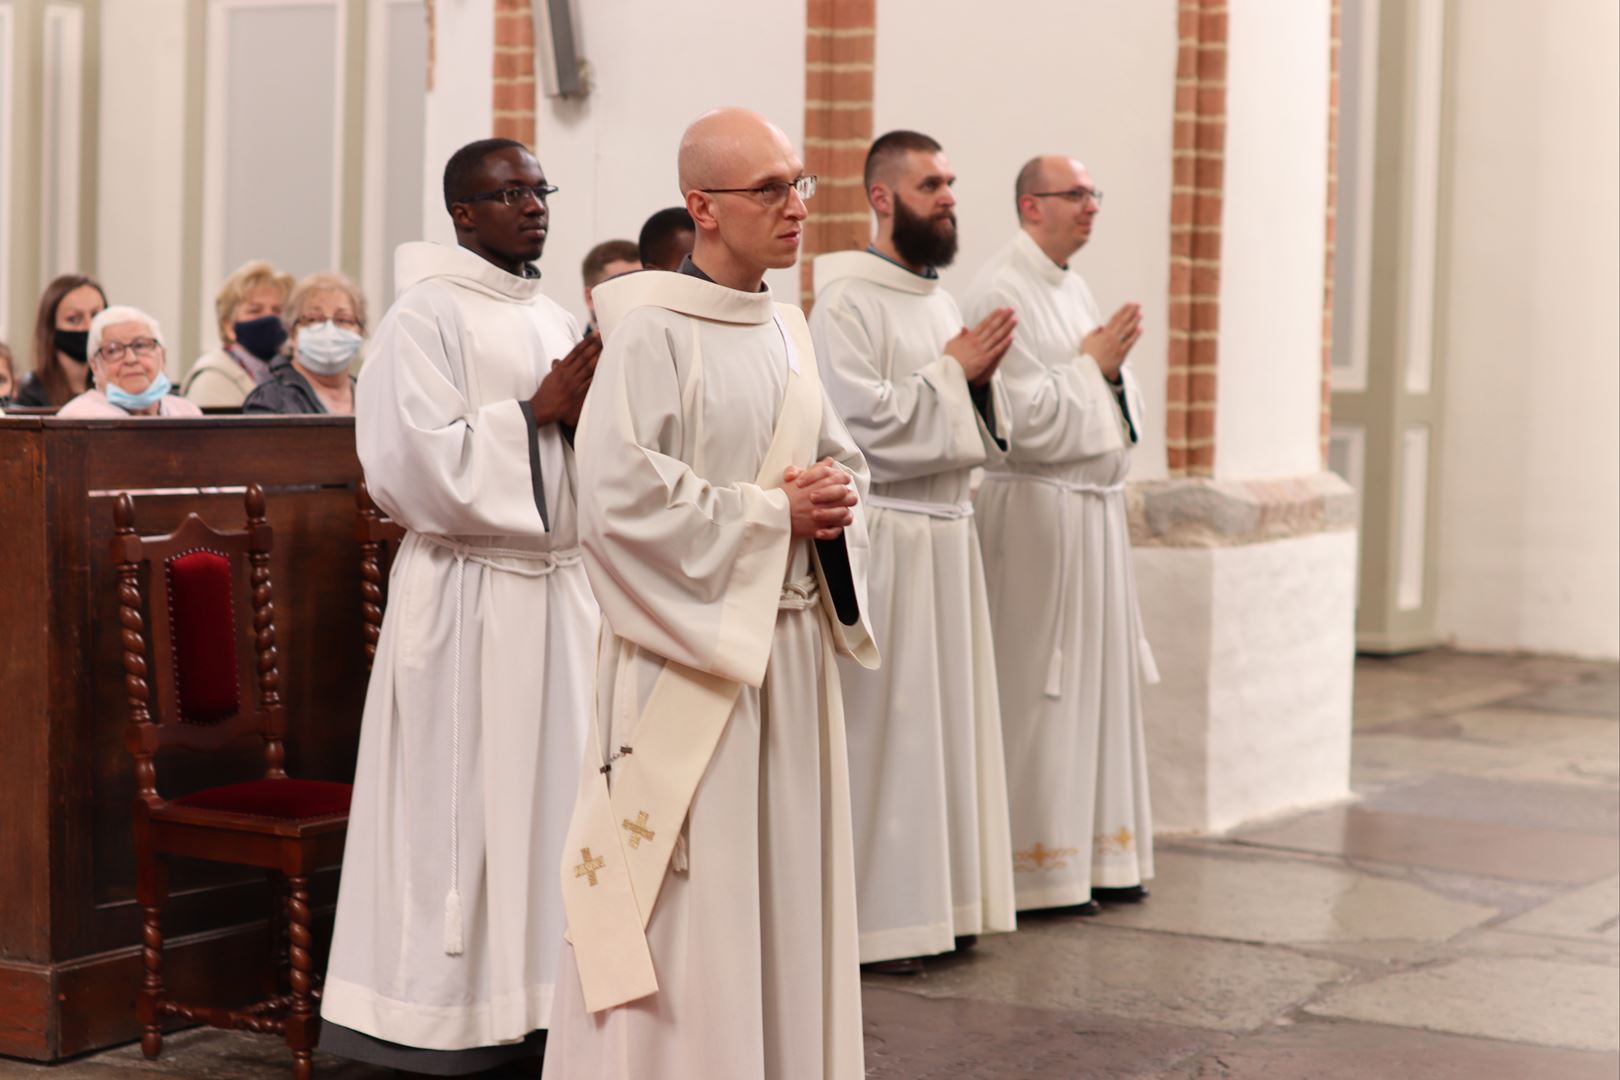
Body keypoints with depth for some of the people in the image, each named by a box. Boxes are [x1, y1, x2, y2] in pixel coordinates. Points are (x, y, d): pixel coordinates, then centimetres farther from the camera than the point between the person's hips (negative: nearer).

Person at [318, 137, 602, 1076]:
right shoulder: (427, 317, -8)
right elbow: (416, 461, -16)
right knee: (468, 798, -1)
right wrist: (536, 413, -16)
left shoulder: (556, 320, 14)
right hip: (470, 595, -7)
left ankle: (541, 993, 18)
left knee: (558, 789, 9)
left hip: (562, 585, 7)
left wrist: (590, 411, -3)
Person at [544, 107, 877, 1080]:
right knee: (686, 899, -3)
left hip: (793, 645, 8)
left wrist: (833, 497, -3)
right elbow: (623, 496, -20)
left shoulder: (788, 328, 11)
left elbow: (843, 458, 21)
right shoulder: (653, 330, -12)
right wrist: (773, 515, -15)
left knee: (787, 886, 12)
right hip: (692, 652, -7)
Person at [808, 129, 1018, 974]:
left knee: (946, 713, 10)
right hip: (882, 533, -8)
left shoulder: (941, 300, 15)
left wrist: (978, 376, -1)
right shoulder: (845, 302, -11)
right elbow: (860, 422, -20)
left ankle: (936, 900, 18)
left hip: (948, 531, 8)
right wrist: (950, 370, -11)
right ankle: (867, 918, 3)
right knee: (879, 725, -4)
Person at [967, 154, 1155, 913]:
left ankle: (1094, 855, 19)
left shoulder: (1073, 288, 15)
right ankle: (1038, 870, 4)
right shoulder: (1002, 295, -12)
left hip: (1097, 508, 9)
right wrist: (1092, 361, -10)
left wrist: (1113, 363, 1)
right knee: (1038, 688, -3)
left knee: (1099, 679, 11)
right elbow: (1027, 418, -19)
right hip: (1038, 511, -9)